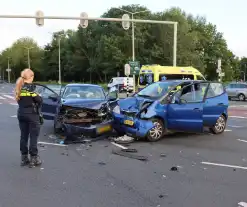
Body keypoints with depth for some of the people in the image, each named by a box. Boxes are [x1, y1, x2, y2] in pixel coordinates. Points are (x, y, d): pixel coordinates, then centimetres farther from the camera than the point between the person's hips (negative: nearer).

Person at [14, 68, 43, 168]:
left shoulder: (19, 87, 6)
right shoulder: (31, 87, -14)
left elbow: (19, 100, 9)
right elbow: (39, 100, -16)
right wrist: (39, 97, 4)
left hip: (21, 114, 7)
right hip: (32, 114, -7)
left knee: (23, 136, 12)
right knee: (33, 136, 2)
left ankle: (24, 158, 20)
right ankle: (33, 158, 6)